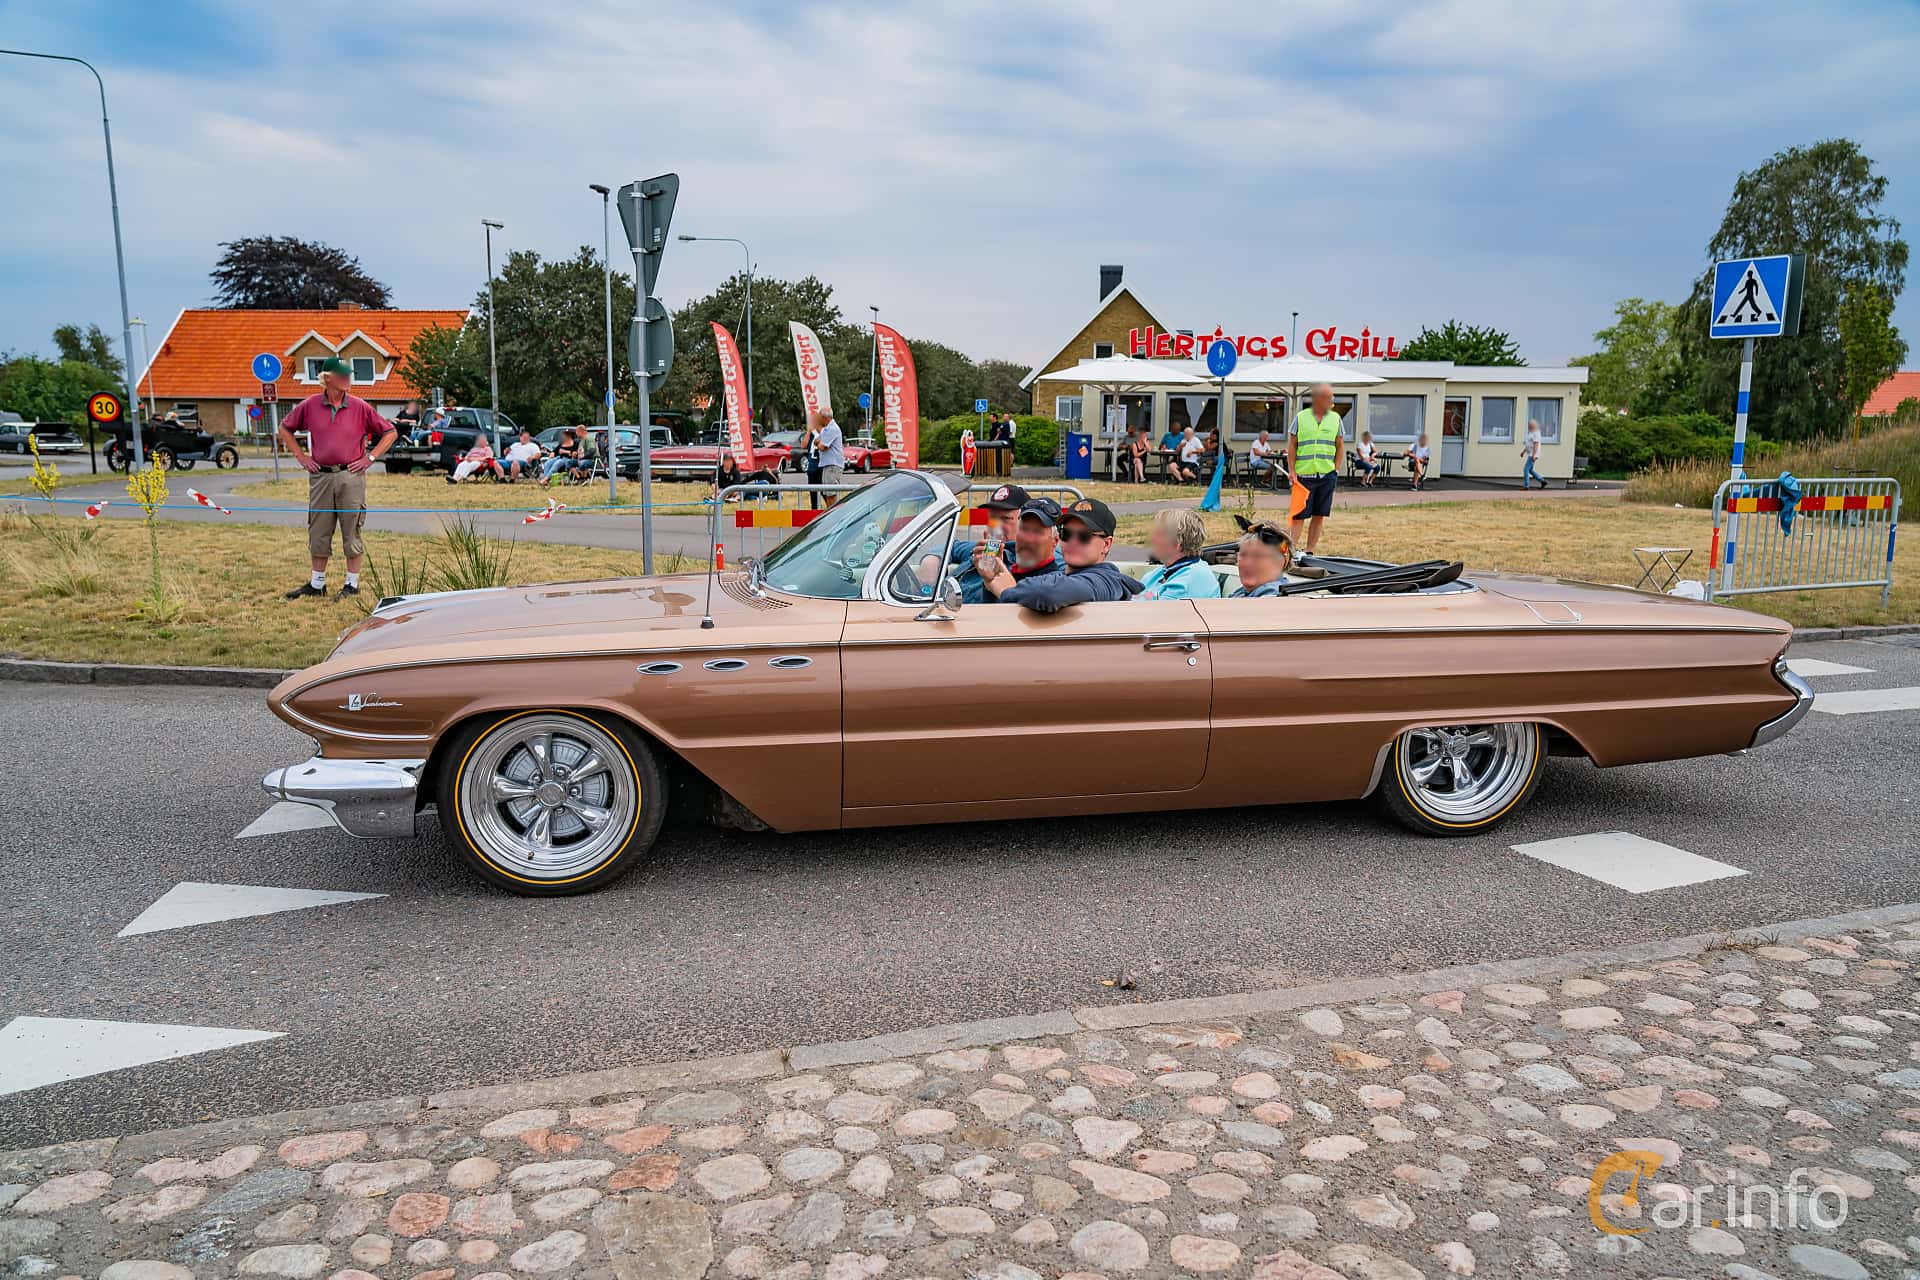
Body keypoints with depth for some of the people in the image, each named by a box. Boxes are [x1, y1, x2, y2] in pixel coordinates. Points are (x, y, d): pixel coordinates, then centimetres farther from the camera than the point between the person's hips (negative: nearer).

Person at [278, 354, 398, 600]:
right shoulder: (309, 406, 4)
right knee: (318, 533, 9)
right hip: (320, 476, 2)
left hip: (351, 476, -2)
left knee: (351, 533, 2)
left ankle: (352, 584, 11)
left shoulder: (360, 407, 0)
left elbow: (390, 433, 5)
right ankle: (317, 584, 19)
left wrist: (370, 458, -1)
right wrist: (300, 456, 9)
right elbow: (285, 429, 17)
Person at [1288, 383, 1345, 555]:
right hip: (1304, 475, -3)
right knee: (1299, 515, -3)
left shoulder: (1335, 418, 9)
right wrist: (1292, 471, -4)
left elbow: (1340, 445, 14)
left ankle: (1310, 552, 11)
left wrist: (1336, 470, 6)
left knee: (1319, 516, 4)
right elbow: (1291, 445, 3)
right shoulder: (1301, 418, 2)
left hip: (1327, 475, 3)